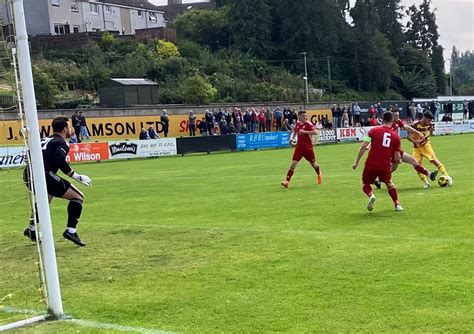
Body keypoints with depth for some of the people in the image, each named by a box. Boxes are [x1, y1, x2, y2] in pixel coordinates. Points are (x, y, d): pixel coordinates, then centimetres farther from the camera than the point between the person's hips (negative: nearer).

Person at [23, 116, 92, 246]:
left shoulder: (44, 140, 23)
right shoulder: (61, 143, 0)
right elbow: (61, 163, -15)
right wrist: (78, 177, -9)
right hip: (44, 176, -9)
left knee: (45, 200, 37)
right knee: (78, 197, 0)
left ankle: (32, 229, 38)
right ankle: (71, 231, -8)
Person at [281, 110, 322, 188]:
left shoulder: (308, 124, -9)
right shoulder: (297, 124, 7)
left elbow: (315, 132, -22)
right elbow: (294, 132, 27)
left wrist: (304, 131, -26)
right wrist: (291, 139, 9)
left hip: (308, 147, -3)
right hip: (299, 146, 3)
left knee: (313, 163, 11)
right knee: (294, 163, -9)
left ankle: (319, 174, 43)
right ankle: (287, 181, -14)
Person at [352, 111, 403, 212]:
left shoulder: (373, 131, 0)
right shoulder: (396, 137, 5)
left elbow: (364, 147, -7)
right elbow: (397, 158, 5)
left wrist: (356, 162, -1)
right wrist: (397, 161, 28)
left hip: (371, 164, -2)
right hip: (385, 166, 2)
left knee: (365, 184, 20)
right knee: (389, 183, 29)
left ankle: (371, 195, -11)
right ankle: (397, 204, 20)